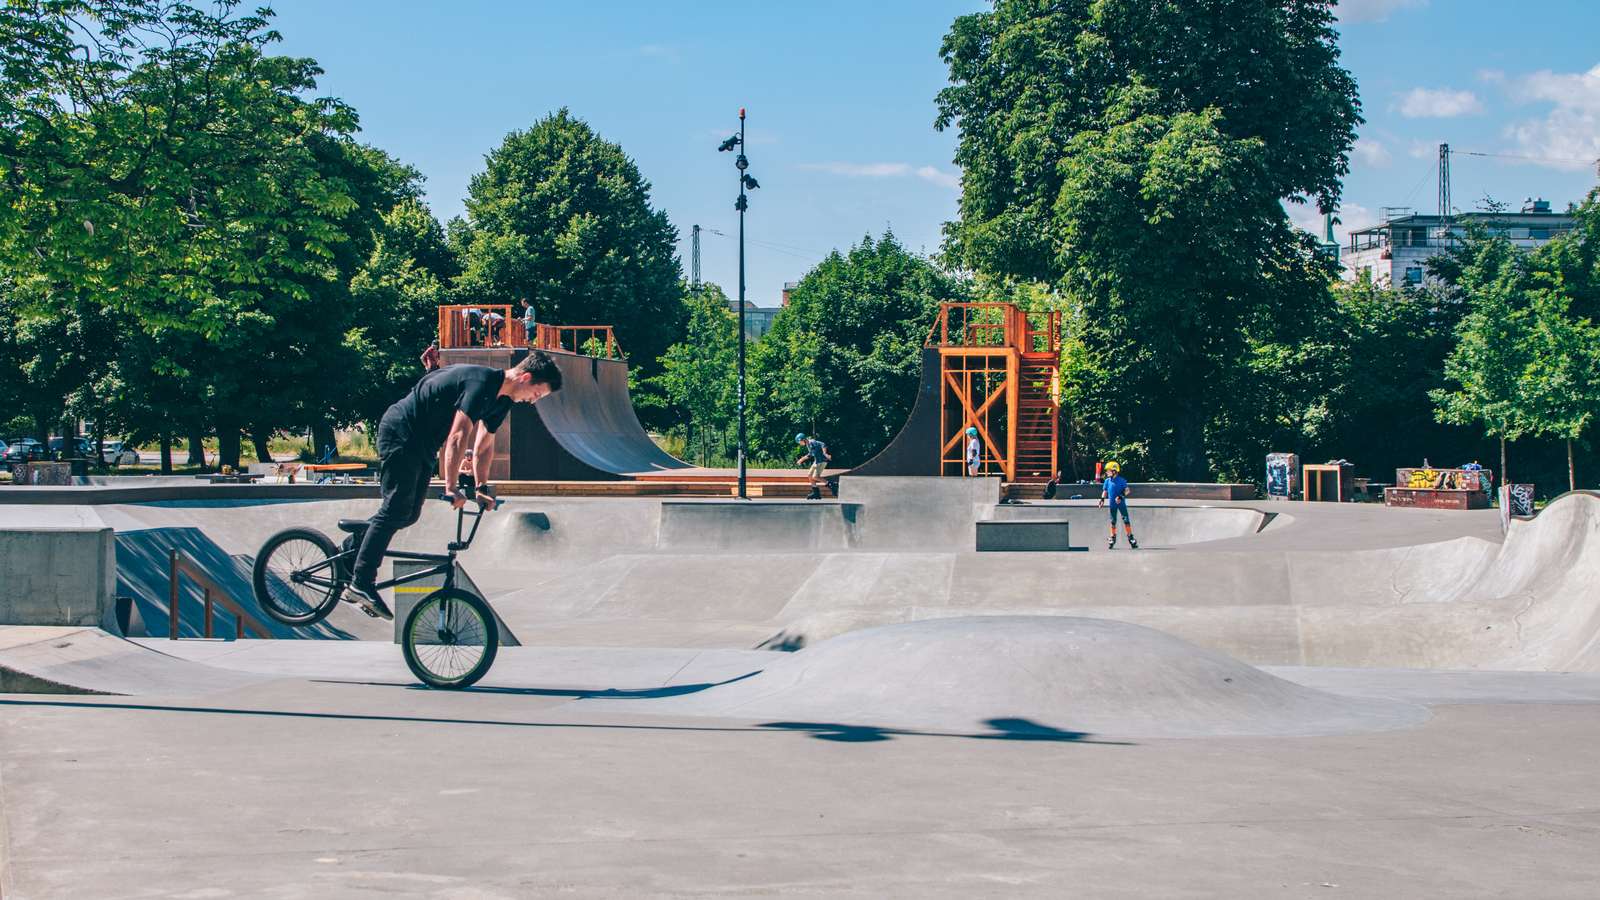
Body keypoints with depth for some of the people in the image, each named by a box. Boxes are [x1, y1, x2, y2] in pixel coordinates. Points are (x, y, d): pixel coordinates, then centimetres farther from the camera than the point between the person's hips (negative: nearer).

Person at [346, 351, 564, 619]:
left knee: (410, 514, 7)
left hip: (423, 444, 10)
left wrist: (481, 490, 8)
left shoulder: (501, 400, 7)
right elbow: (458, 435, -29)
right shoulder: (481, 382, -24)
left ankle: (356, 543, 21)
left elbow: (484, 446, 15)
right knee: (396, 509, -12)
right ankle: (361, 582, -12)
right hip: (400, 433, -10)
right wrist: (451, 487, -32)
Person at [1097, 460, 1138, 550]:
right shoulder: (1107, 481, 5)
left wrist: (1121, 496, -21)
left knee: (1126, 520, -4)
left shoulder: (1121, 480, -7)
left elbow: (1126, 490, -6)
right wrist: (1102, 499, -1)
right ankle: (1113, 538, 18)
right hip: (1113, 504, 3)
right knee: (1113, 521, 9)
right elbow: (1105, 491, 13)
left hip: (1121, 503, -3)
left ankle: (1130, 538, 1)